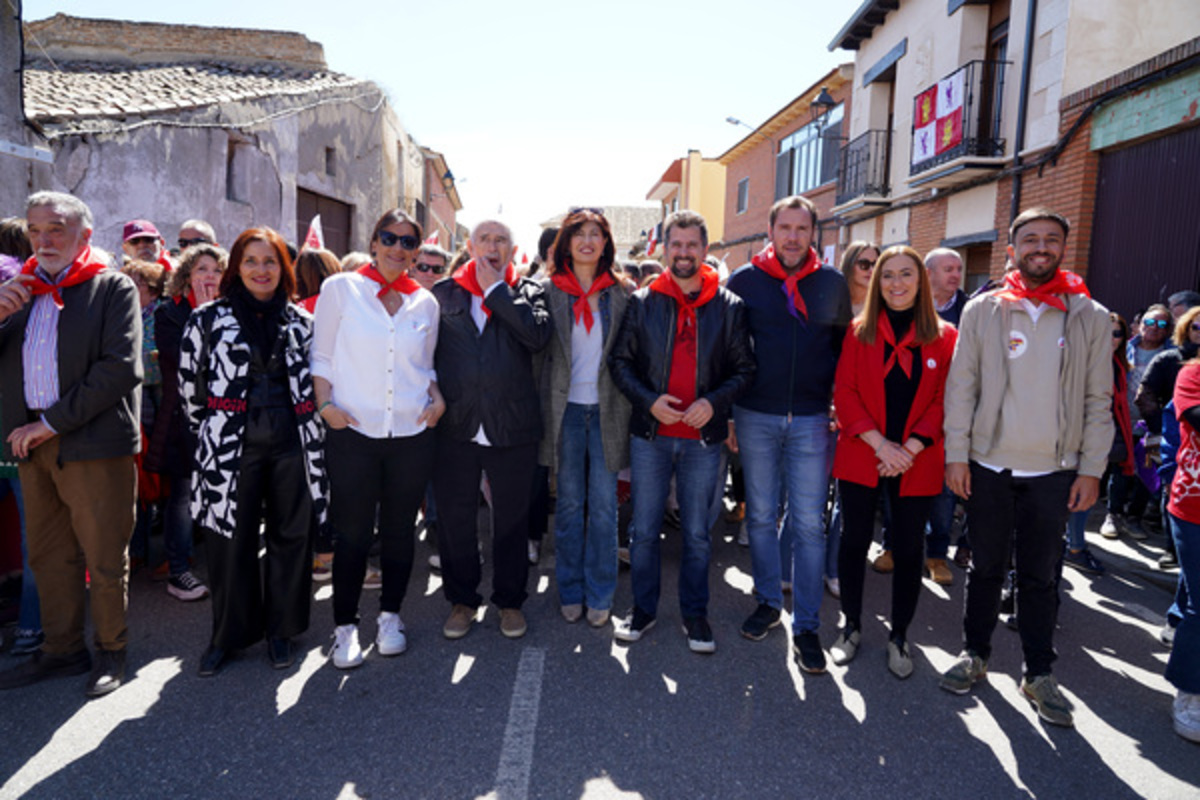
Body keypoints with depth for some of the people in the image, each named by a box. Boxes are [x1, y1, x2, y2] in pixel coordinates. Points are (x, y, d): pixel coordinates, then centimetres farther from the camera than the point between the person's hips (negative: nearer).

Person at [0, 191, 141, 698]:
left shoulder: (113, 288, -2)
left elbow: (121, 368, -13)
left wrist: (54, 422, -13)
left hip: (94, 442, -5)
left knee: (104, 557, 4)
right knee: (48, 556, 14)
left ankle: (111, 651, 20)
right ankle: (62, 650, 28)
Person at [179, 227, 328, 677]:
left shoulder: (301, 322, 10)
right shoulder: (209, 319, 4)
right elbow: (190, 385, 8)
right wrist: (213, 435, 10)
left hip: (291, 443, 2)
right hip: (231, 446, -1)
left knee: (290, 536, 6)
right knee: (231, 540, 4)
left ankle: (280, 629, 22)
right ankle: (227, 635, 22)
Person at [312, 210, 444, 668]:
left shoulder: (425, 303, 10)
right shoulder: (341, 288, 2)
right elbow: (321, 355, 3)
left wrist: (437, 398, 1)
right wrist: (325, 403, -9)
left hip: (412, 434, 3)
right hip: (353, 432, -2)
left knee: (399, 531, 12)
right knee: (352, 534, 3)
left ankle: (390, 617, 29)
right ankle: (346, 625, 20)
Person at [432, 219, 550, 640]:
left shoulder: (527, 292, 5)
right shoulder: (442, 293, 8)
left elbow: (538, 335, -15)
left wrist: (496, 290, -10)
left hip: (513, 427, -1)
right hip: (455, 427, 1)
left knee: (512, 518, 10)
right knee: (455, 518, 10)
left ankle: (510, 600, 27)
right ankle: (462, 600, 29)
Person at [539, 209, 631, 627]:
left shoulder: (621, 292, 6)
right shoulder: (549, 289, 4)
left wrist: (628, 406, 0)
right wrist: (544, 407, -3)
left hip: (606, 409, 0)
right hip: (566, 408, 0)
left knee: (604, 505, 4)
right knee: (569, 503, 8)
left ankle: (600, 595, 17)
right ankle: (570, 592, 22)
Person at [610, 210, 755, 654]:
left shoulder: (729, 306, 2)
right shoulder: (642, 302, 3)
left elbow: (745, 369, 3)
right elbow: (620, 360, 4)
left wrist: (714, 401, -14)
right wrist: (649, 399, -11)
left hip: (703, 437, 0)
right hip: (650, 434, 1)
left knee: (697, 534, 11)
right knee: (644, 530, 10)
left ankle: (694, 614, 27)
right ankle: (643, 609, 27)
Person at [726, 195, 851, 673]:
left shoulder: (833, 284, 5)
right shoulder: (744, 281, 2)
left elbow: (846, 345, 14)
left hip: (812, 421, 0)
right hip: (755, 419, 0)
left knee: (809, 523, 1)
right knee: (761, 516, 10)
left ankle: (806, 625, 12)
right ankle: (768, 602, 28)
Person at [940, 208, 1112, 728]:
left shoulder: (1091, 318, 2)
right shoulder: (983, 310, 1)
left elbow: (1098, 401, 3)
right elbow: (961, 387, 0)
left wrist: (1092, 470, -2)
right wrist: (956, 455, -6)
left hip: (1054, 471, 0)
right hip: (988, 466, 0)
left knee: (1040, 576, 10)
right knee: (986, 567, 12)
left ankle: (1039, 674, 24)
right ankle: (975, 654, 28)